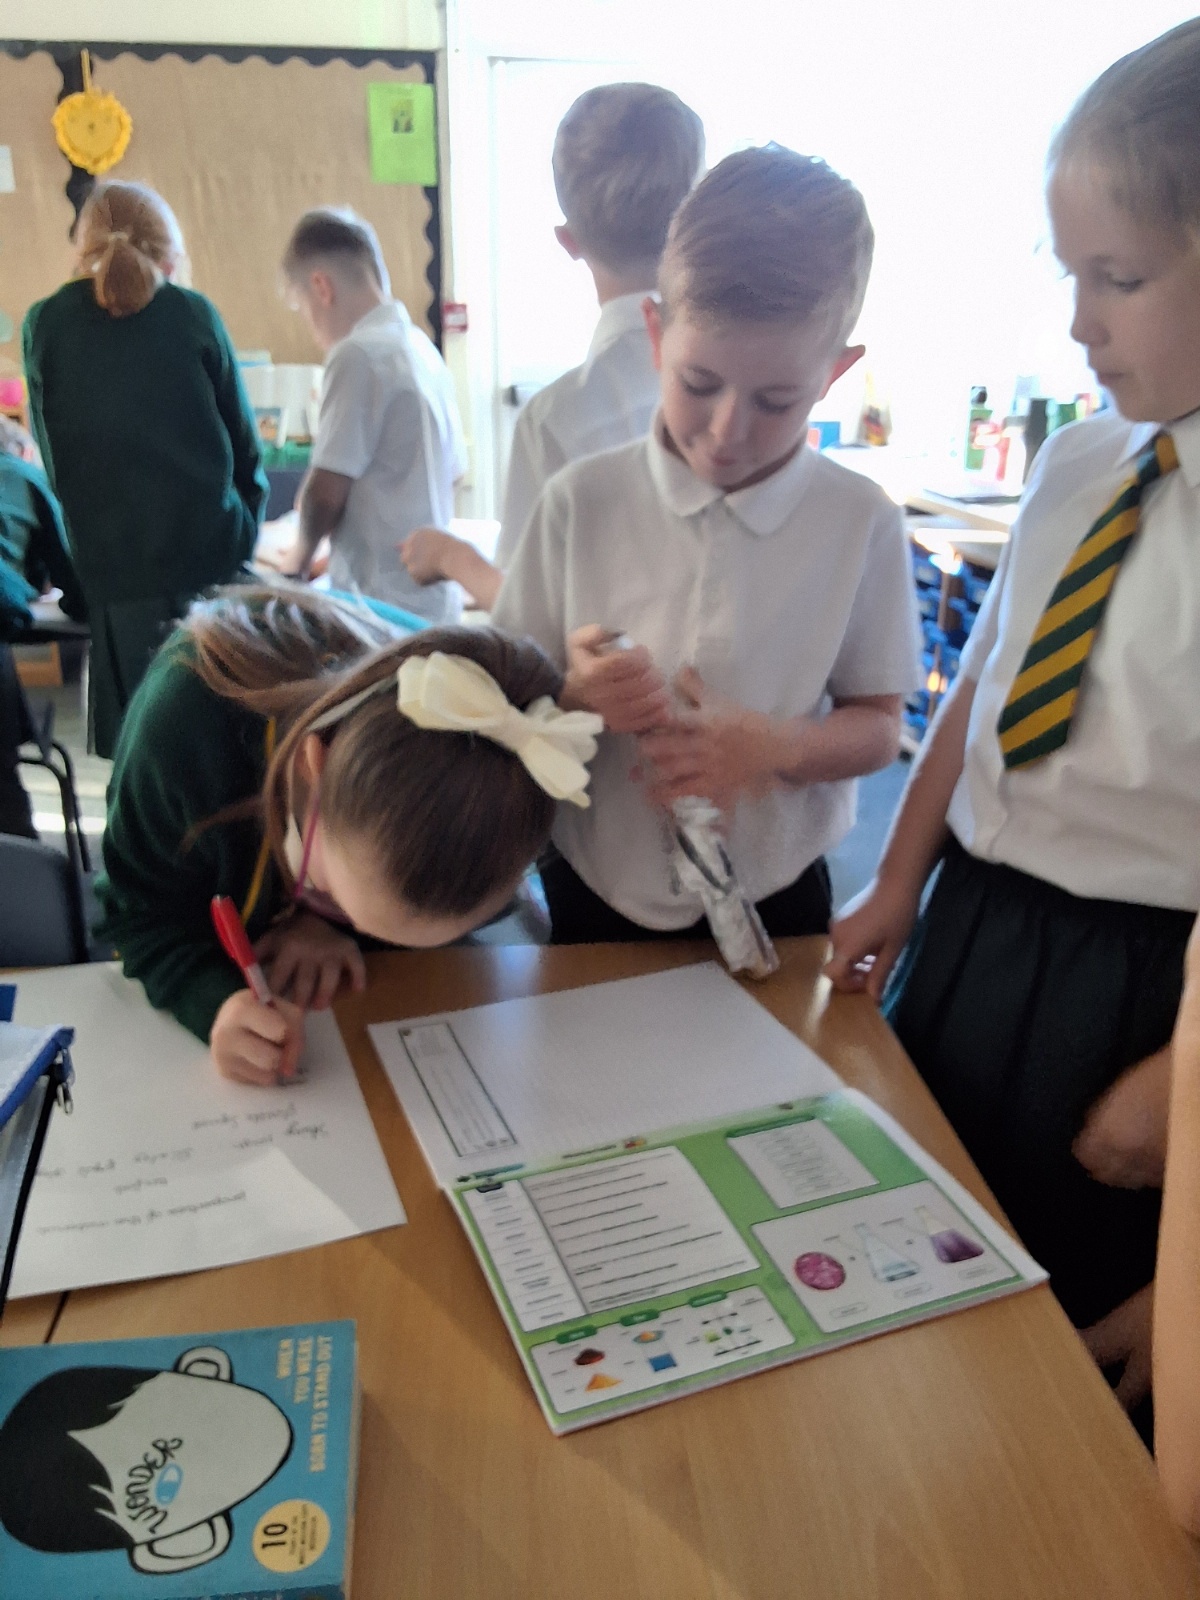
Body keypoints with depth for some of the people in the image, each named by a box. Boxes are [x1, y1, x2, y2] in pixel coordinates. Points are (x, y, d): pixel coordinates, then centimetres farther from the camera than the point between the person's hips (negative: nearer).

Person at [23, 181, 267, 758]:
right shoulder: (194, 314, 2)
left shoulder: (44, 325, 5)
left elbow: (51, 451, 11)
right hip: (210, 553, 0)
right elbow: (244, 442, 6)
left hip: (111, 565, 1)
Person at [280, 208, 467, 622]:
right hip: (437, 600, 8)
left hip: (385, 604, -8)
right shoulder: (424, 350, 12)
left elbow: (328, 488, -15)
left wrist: (301, 554, 5)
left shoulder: (358, 354, -13)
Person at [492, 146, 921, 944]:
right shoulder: (581, 501, -10)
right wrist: (574, 692, -26)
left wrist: (773, 747, -24)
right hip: (596, 891, 1)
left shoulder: (861, 522, -10)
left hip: (775, 898, 0)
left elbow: (877, 725, -4)